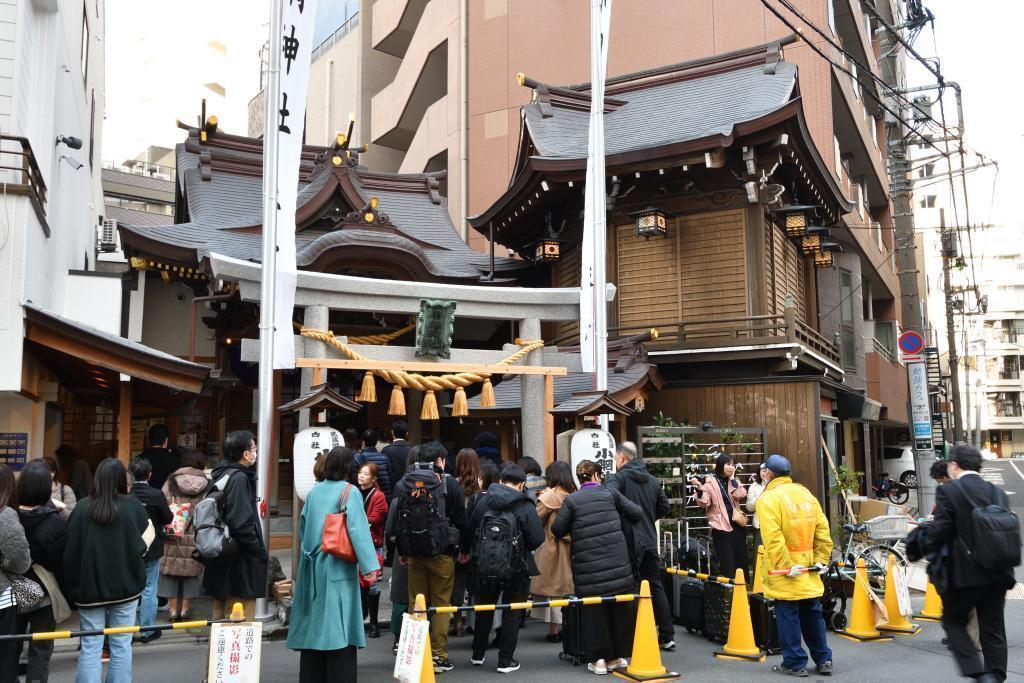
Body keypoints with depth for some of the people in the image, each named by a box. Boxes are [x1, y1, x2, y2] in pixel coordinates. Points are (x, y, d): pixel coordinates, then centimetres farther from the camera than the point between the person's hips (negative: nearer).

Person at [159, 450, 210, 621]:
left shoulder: (171, 482, -1)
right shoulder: (206, 485, -2)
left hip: (172, 537, 0)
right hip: (195, 538, 0)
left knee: (171, 568, 11)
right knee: (191, 570, 12)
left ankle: (173, 609, 15)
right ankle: (184, 608, 16)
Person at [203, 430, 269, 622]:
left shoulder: (221, 474, 10)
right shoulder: (238, 478, -18)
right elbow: (241, 524, -25)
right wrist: (260, 551, -14)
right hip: (240, 563, -10)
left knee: (220, 613, 19)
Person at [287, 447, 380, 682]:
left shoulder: (314, 491, 7)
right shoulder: (349, 492, -10)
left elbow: (303, 524, 15)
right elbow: (357, 528, -18)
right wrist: (369, 565, -20)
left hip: (313, 566, 6)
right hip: (338, 568, -6)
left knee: (314, 623, 12)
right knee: (338, 625, -3)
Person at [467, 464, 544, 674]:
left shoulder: (483, 502, 0)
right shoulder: (525, 506, -11)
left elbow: (471, 529, 5)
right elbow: (538, 538, -15)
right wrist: (523, 547, 5)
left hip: (483, 567, 4)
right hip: (514, 569, -4)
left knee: (484, 610, 20)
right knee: (512, 612, 10)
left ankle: (478, 655, 31)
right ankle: (505, 660, 12)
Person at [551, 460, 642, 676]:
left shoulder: (571, 500, -2)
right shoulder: (610, 493, 2)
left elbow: (557, 530, -2)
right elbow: (637, 513, 3)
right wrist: (621, 521, 23)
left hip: (588, 567, -1)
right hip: (618, 563, 1)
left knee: (594, 610, 8)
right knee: (620, 608, 14)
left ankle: (599, 659, 8)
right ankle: (618, 655, 22)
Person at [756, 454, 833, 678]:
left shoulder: (768, 499, -13)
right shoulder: (806, 494, 7)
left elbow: (773, 538, -22)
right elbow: (822, 529, 6)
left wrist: (786, 566, -19)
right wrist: (821, 559, 7)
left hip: (784, 571, -6)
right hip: (808, 570, 6)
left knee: (788, 617, 3)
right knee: (813, 615, 17)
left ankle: (794, 664, 9)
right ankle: (823, 660, 23)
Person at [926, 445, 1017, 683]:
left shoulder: (948, 490, -10)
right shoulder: (998, 493, 8)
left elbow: (939, 531, -13)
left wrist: (927, 546, 5)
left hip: (965, 573, -5)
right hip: (998, 573, 5)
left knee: (953, 621, 10)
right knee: (993, 628, 12)